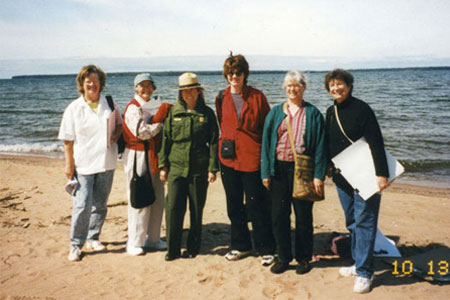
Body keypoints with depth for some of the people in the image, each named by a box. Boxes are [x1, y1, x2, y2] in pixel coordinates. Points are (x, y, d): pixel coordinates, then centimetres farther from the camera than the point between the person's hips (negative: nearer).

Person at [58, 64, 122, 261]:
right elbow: (68, 139, -1)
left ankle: (93, 238, 28)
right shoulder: (74, 108, -2)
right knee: (82, 206, -6)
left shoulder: (109, 103, 4)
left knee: (100, 204, 12)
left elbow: (119, 122, 19)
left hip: (106, 163, 3)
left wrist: (117, 133, -3)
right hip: (83, 164, -3)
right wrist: (69, 164, -5)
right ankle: (75, 245, 9)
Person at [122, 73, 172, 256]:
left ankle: (153, 239, 22)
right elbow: (142, 132, -18)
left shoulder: (155, 105, 16)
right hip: (138, 156, -7)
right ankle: (134, 243, 8)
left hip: (154, 157, 7)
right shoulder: (133, 108, -7)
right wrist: (160, 124, -9)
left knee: (157, 199, 10)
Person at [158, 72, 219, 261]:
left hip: (199, 169, -1)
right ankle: (172, 249, 10)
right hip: (176, 167, 1)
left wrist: (213, 168, -2)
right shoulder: (173, 112, 7)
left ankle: (193, 248, 23)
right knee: (173, 207, -5)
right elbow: (166, 140, 9)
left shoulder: (207, 113, 3)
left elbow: (213, 142, 3)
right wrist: (163, 166, 5)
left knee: (197, 210, 7)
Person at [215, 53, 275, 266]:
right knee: (234, 206, 12)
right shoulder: (221, 98, 7)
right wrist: (224, 147, 10)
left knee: (256, 206, -1)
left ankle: (266, 249, 13)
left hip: (252, 158, -4)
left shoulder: (257, 97, -1)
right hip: (228, 158, 4)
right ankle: (240, 246, 28)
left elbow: (267, 127, 1)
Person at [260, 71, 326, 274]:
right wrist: (265, 173, 1)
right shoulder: (275, 113, 10)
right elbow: (266, 143, 8)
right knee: (279, 215, 6)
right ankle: (283, 256, 23)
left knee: (303, 216, 8)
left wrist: (318, 175, -7)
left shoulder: (313, 113, 3)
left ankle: (303, 258, 24)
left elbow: (320, 146, -1)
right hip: (279, 170, 2)